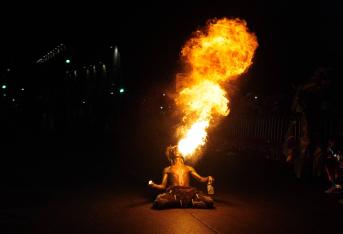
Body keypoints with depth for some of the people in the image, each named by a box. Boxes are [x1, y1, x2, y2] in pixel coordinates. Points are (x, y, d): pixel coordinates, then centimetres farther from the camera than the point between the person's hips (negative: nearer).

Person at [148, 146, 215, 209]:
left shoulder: (188, 168, 29)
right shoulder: (167, 169, 25)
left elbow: (201, 179, 22)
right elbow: (163, 186, 17)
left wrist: (208, 178, 1)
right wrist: (153, 185, -3)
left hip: (188, 191, 0)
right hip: (173, 192, 0)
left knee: (208, 201, -29)